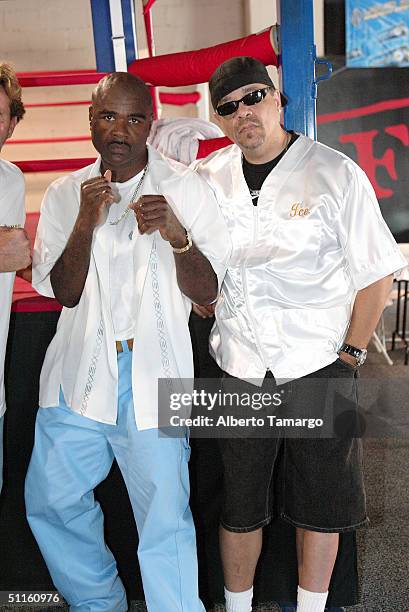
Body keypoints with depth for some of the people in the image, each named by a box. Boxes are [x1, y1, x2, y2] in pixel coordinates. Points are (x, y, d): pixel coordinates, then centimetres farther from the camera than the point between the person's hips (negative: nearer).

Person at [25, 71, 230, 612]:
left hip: (153, 372, -3)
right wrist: (86, 222, -15)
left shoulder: (186, 189, -1)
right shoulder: (64, 193, 7)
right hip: (80, 368, 4)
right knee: (50, 499, 13)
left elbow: (206, 292, -4)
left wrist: (177, 234, -22)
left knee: (165, 515, -3)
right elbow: (64, 293, 0)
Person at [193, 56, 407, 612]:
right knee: (239, 505, 14)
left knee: (319, 504, 13)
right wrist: (210, 315, 6)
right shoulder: (208, 178, 4)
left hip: (318, 368, -2)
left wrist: (350, 356, -6)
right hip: (239, 371, 3)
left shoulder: (335, 173, -5)